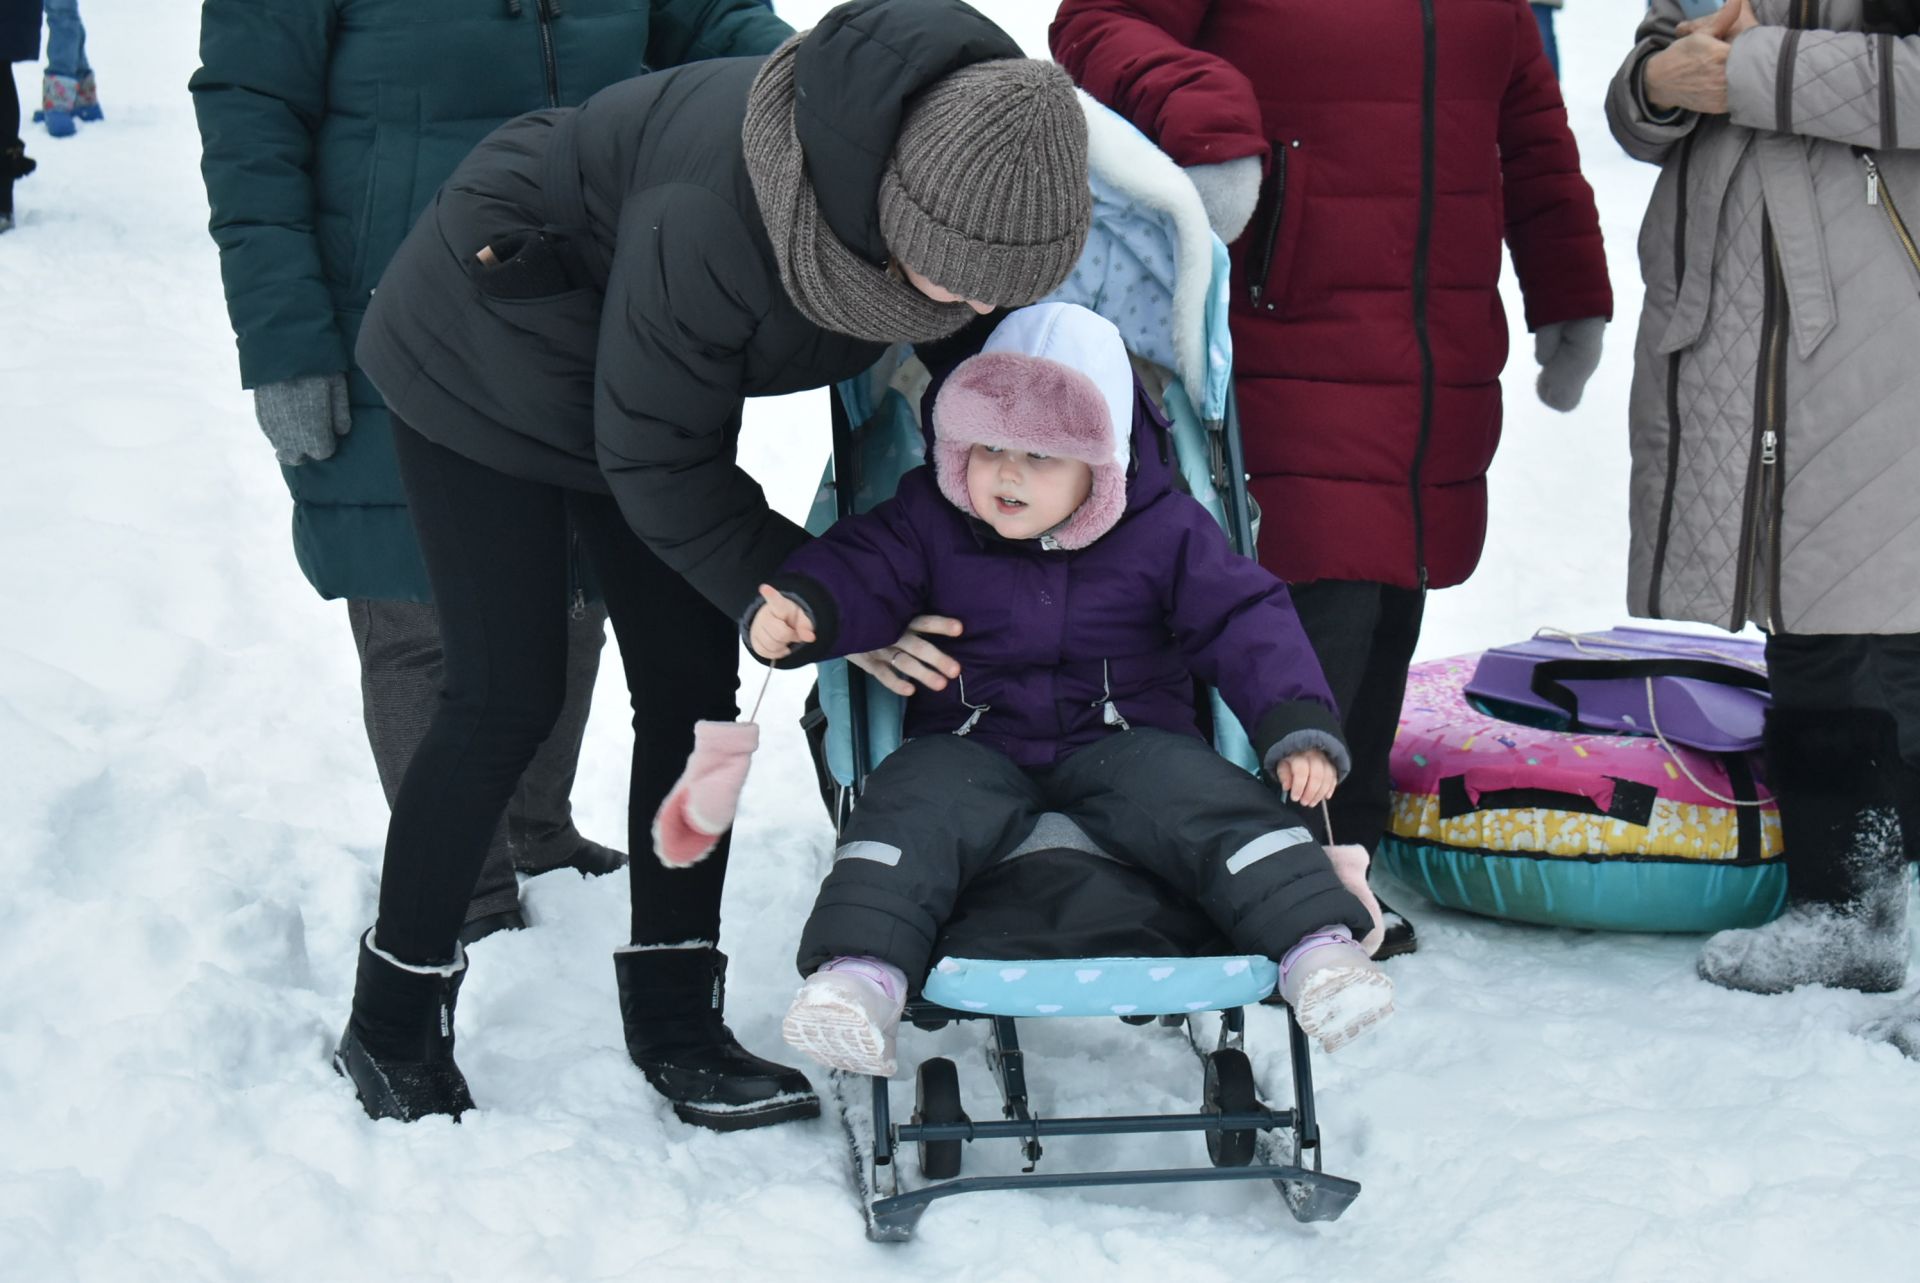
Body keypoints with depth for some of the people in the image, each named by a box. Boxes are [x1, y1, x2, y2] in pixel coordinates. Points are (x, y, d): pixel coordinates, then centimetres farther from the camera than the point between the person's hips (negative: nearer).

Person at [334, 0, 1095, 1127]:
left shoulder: (982, 172, -22)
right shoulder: (716, 216, -43)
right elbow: (657, 465, -27)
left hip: (651, 375, 7)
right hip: (487, 362, -6)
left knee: (692, 689, 2)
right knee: (508, 695, -6)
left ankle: (675, 1020, 13)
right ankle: (394, 1023, 10)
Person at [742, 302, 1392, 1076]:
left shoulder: (1163, 533, -2)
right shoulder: (930, 521, 1)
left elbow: (1244, 621, -2)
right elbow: (860, 571, -4)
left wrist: (1298, 730, -14)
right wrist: (796, 611, -28)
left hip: (1126, 742, 0)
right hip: (973, 747, 1)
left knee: (1219, 806, -25)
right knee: (911, 810, -28)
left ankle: (1317, 944, -30)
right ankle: (860, 972, -39)